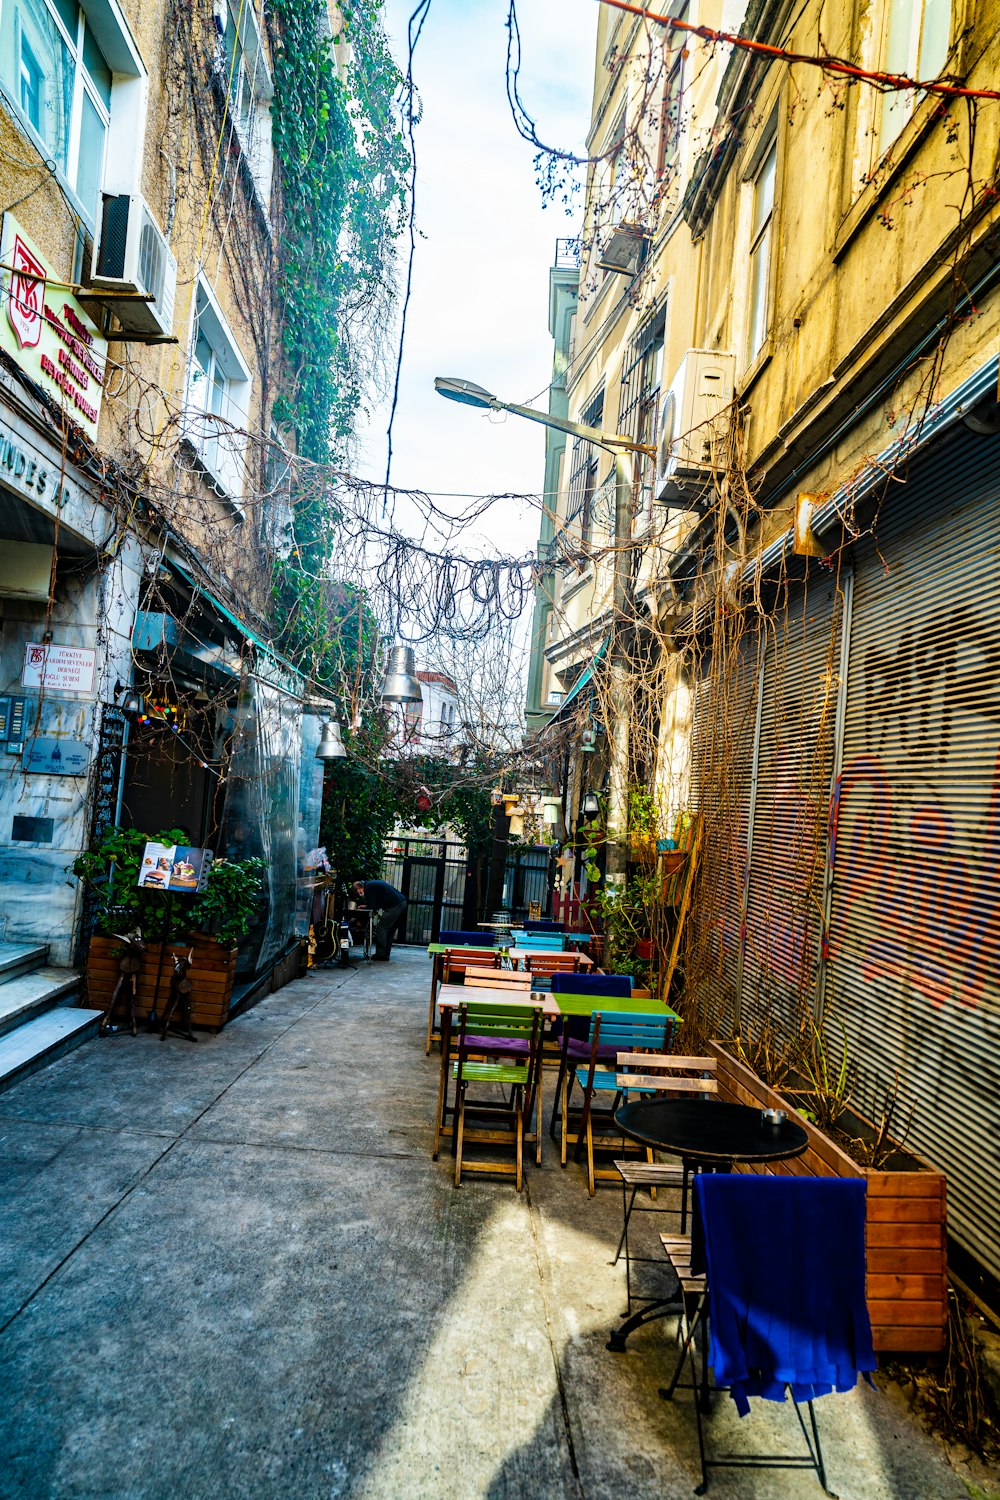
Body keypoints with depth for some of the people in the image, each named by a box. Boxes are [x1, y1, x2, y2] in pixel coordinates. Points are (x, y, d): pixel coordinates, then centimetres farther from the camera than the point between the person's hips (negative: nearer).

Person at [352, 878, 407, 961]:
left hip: (394, 906, -10)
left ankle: (381, 955, 0)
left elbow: (372, 907, -5)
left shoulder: (368, 888, -6)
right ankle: (385, 955, 20)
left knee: (381, 929, -2)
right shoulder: (372, 884, 23)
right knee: (390, 931, 16)